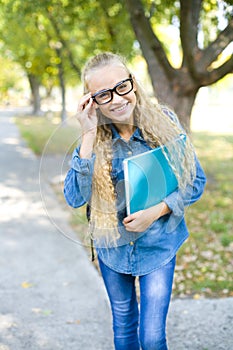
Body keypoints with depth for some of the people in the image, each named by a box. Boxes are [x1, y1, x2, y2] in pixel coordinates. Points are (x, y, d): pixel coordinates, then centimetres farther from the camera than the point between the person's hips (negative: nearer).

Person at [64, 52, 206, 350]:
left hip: (157, 244, -2)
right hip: (112, 246, 2)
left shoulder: (164, 122, -15)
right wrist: (89, 136, -27)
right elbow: (75, 198, -23)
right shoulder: (93, 137, -12)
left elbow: (196, 182, -7)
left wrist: (156, 211, -22)